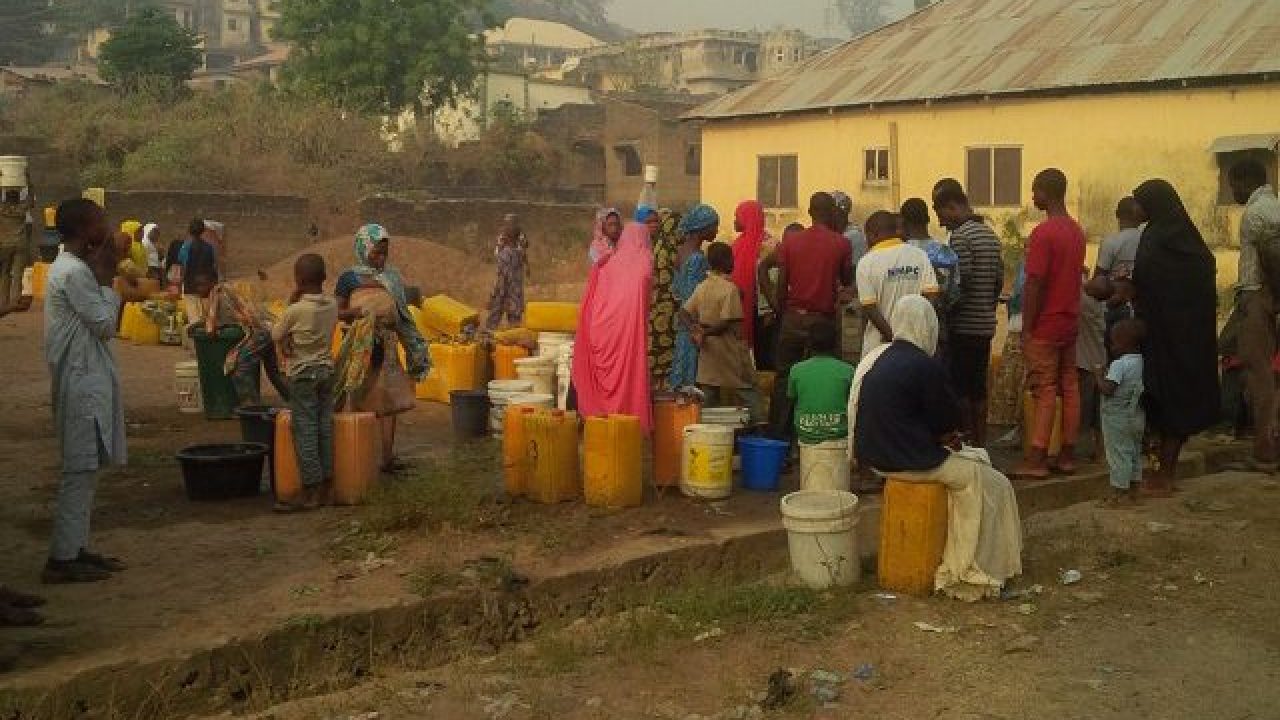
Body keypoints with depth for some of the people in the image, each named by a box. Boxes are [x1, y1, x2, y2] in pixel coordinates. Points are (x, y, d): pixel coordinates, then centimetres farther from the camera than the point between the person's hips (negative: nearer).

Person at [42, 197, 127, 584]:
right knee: (80, 469, -7)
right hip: (84, 383, -10)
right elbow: (105, 324, -16)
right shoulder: (75, 272, -17)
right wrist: (106, 279, -9)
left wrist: (105, 276, 10)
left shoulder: (71, 268, 15)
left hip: (87, 381, 10)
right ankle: (62, 559, -2)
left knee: (84, 469, 13)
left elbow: (100, 326, 17)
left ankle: (76, 548, 20)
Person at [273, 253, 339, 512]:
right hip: (327, 369, 6)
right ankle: (327, 479, 16)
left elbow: (275, 335, -1)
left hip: (302, 375, -6)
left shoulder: (295, 310, -16)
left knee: (305, 432, -3)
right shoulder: (332, 306, 0)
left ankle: (310, 492, -3)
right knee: (325, 428, 11)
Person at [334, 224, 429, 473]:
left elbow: (401, 313, 18)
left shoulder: (392, 277, 12)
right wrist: (358, 312, -19)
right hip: (361, 345, -4)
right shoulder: (350, 277, -1)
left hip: (387, 345, 4)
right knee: (359, 402, -2)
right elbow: (337, 312, -1)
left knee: (389, 400, 1)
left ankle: (388, 456, 3)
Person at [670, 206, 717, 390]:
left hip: (684, 323, 9)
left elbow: (675, 289, 16)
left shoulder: (682, 251, 9)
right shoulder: (697, 258, -18)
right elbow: (692, 297, -20)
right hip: (694, 324, -9)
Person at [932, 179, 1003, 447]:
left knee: (959, 388, -2)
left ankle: (965, 442, 1)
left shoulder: (960, 236, -15)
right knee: (979, 388, 13)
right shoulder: (990, 234, 13)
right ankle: (980, 443, 18)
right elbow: (999, 280, 15)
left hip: (964, 325, -8)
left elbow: (961, 284, -20)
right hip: (986, 324, 8)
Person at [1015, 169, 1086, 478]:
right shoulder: (1077, 231, 11)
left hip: (1046, 326, -8)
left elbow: (1034, 285, -18)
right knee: (1069, 387, 9)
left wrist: (1027, 329, -13)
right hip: (1071, 322, 8)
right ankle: (1067, 455, 13)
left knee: (1045, 392, -7)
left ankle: (1036, 460, -6)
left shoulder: (1042, 234, -16)